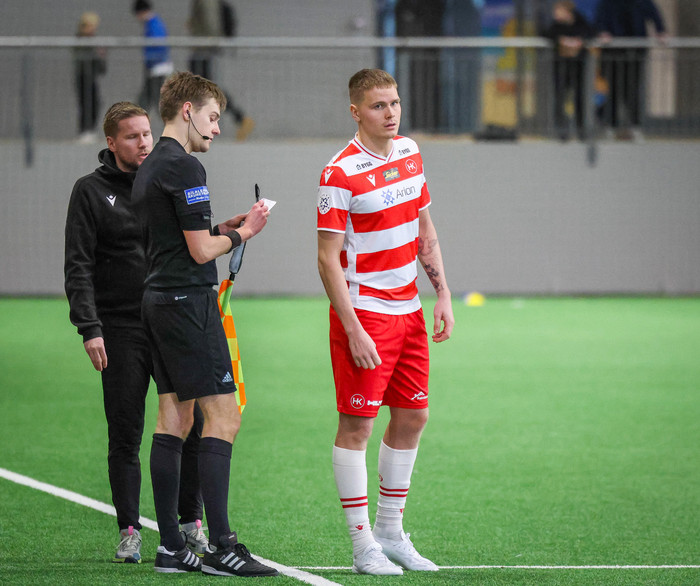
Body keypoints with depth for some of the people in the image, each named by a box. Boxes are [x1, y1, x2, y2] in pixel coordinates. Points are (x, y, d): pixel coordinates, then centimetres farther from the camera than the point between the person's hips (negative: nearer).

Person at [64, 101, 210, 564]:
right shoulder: (92, 191, 0)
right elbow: (79, 266, -5)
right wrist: (89, 328, -13)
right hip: (121, 331, -3)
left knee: (193, 426, -2)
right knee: (125, 436, 0)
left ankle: (192, 523, 11)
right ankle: (130, 531, 8)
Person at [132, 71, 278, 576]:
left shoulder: (150, 168, 17)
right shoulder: (183, 167, -14)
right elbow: (201, 251, -16)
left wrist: (221, 229, 14)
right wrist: (241, 232, -1)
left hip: (158, 302, 10)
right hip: (188, 302, -10)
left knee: (174, 418, 8)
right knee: (223, 417, -9)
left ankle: (171, 547, 7)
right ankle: (221, 547, -13)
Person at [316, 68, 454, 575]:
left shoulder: (410, 153, 7)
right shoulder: (340, 173, -15)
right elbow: (328, 259, -15)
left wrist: (443, 295, 11)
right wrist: (353, 332, -19)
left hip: (408, 309, 8)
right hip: (363, 311, -7)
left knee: (412, 417, 10)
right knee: (357, 424, -5)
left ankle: (391, 533, 22)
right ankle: (364, 545, -1)